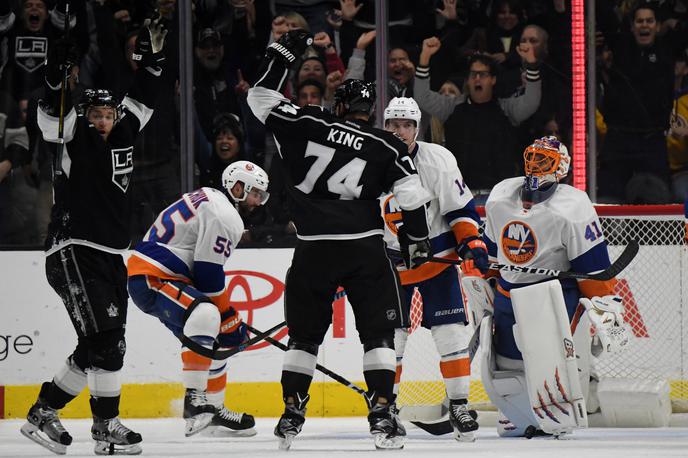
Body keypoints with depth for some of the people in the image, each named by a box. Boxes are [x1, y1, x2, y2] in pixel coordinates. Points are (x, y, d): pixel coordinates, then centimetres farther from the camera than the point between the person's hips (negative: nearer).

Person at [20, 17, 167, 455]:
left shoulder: (124, 133, 14)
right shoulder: (75, 136, -3)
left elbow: (142, 101, 27)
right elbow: (51, 118, -20)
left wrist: (153, 58, 22)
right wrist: (57, 72, -33)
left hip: (111, 256, 8)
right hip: (73, 252, -8)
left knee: (102, 349, 8)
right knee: (104, 340, -15)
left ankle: (44, 412, 16)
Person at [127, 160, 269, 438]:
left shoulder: (206, 200, 21)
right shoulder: (224, 215, -13)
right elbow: (209, 274, -17)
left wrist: (227, 319, 25)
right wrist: (231, 323, -7)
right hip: (151, 280, -11)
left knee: (212, 339, 20)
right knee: (206, 317, -33)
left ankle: (215, 410, 31)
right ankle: (195, 399, -36)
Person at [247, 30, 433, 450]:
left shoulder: (306, 125, 3)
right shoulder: (387, 147, 4)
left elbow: (261, 98, 10)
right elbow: (412, 195, 0)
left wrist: (282, 54, 17)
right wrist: (418, 240, 11)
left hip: (313, 251, 1)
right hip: (365, 250, -1)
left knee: (305, 333, 14)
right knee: (378, 333, 5)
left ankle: (291, 416, 12)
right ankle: (382, 413, -7)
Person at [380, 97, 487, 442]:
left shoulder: (438, 160, -11)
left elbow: (460, 207, -5)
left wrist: (472, 242, -17)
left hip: (437, 259, -1)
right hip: (391, 264, 1)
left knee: (451, 333, -7)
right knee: (389, 336, -2)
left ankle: (459, 405, 1)